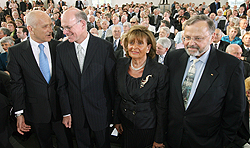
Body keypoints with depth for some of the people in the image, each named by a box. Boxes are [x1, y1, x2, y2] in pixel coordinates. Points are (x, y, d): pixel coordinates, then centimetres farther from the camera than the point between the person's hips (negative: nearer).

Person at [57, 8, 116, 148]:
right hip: (76, 113, 3)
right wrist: (66, 112, -1)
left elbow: (112, 80, -8)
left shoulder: (106, 47, -14)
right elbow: (62, 84, -1)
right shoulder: (61, 49, -5)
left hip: (101, 111, -2)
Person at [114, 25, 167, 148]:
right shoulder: (121, 64, -7)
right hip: (126, 125, 4)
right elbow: (118, 95, 5)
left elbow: (162, 107, -14)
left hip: (148, 127, -4)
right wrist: (117, 120, 8)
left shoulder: (160, 71, -20)